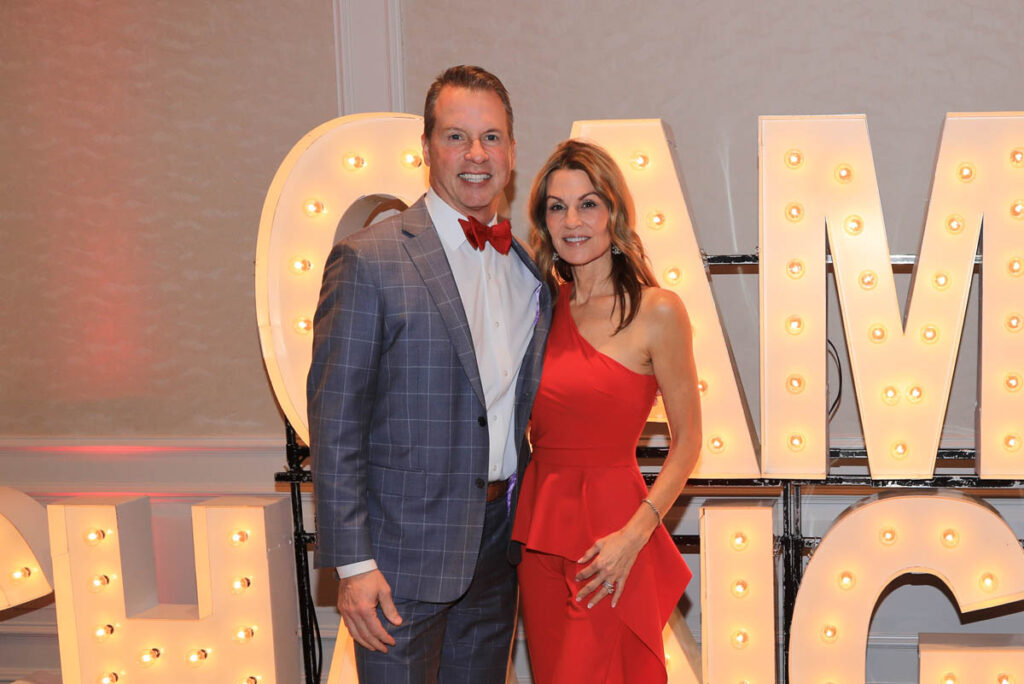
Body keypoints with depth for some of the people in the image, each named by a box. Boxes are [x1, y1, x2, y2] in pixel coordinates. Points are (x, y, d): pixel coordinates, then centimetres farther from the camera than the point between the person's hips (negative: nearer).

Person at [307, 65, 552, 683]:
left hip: (498, 543, 6)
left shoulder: (531, 267, 8)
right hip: (404, 549, -6)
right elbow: (335, 424, -12)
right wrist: (353, 563, -15)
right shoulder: (369, 260, -11)